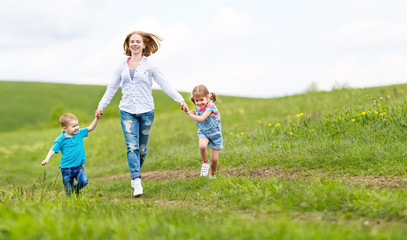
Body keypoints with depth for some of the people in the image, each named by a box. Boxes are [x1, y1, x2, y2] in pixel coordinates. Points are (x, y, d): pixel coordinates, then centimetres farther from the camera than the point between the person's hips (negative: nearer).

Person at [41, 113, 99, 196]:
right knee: (69, 192, -1)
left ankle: (76, 189, 12)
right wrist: (47, 159, -25)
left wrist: (96, 118, -6)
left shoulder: (79, 133, 2)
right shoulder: (60, 140, -8)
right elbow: (53, 150, -10)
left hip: (79, 166, 3)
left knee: (84, 181, -19)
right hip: (67, 168, -3)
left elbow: (91, 127, 6)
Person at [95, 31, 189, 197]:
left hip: (146, 111, -1)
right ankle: (137, 182, -20)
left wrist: (180, 100, -6)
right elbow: (112, 88, 19)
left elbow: (165, 85, 2)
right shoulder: (123, 65, 10)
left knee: (142, 147, 5)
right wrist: (101, 106, 16)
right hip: (127, 111, 1)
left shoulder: (149, 65, 3)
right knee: (132, 146, -13)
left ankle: (135, 175, 27)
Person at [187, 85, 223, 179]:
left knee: (214, 160, 2)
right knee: (202, 146, -33)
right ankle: (205, 163, -5)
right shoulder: (198, 107, -5)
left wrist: (191, 114, -21)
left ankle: (213, 175, 30)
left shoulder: (210, 106, -27)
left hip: (215, 133, -4)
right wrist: (195, 113, -5)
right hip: (203, 132, 4)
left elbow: (201, 119, -35)